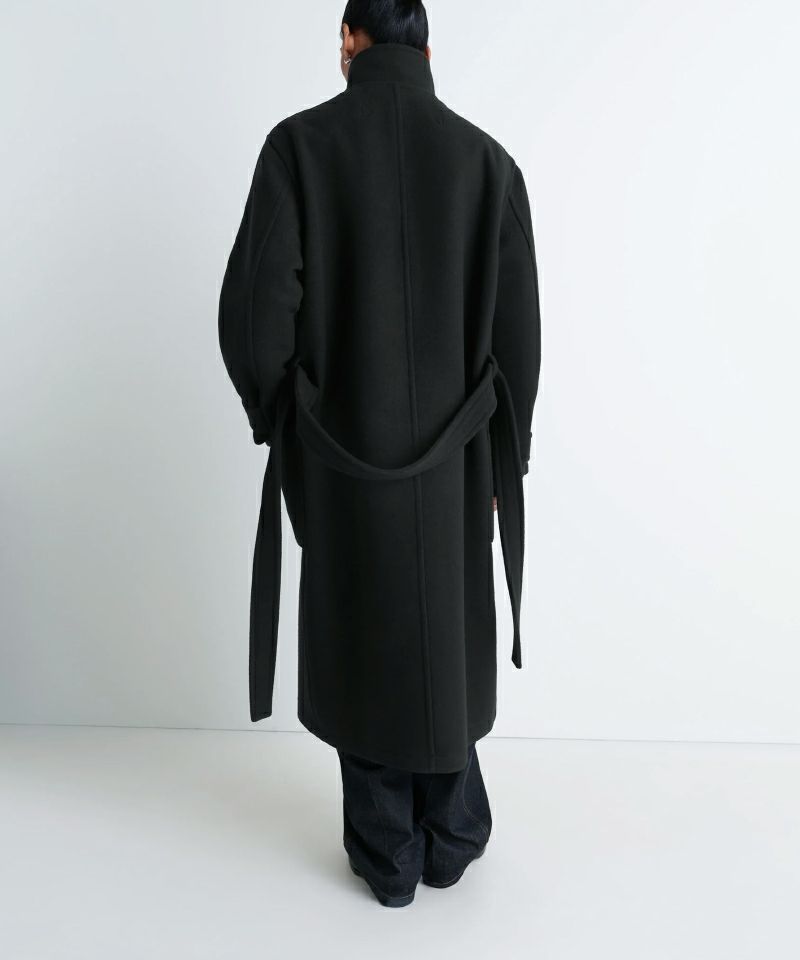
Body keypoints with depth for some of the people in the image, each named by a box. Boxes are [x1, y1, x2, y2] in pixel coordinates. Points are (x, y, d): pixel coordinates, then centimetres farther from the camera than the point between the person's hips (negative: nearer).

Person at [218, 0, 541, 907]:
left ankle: (388, 857, 26)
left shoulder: (299, 143, -7)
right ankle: (452, 838, 32)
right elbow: (518, 332, -3)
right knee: (446, 633, 18)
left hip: (340, 450, -1)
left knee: (358, 639, 13)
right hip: (453, 453, 2)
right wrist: (503, 459, 9)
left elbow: (254, 308, -13)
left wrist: (280, 417, 5)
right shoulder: (488, 160, -1)